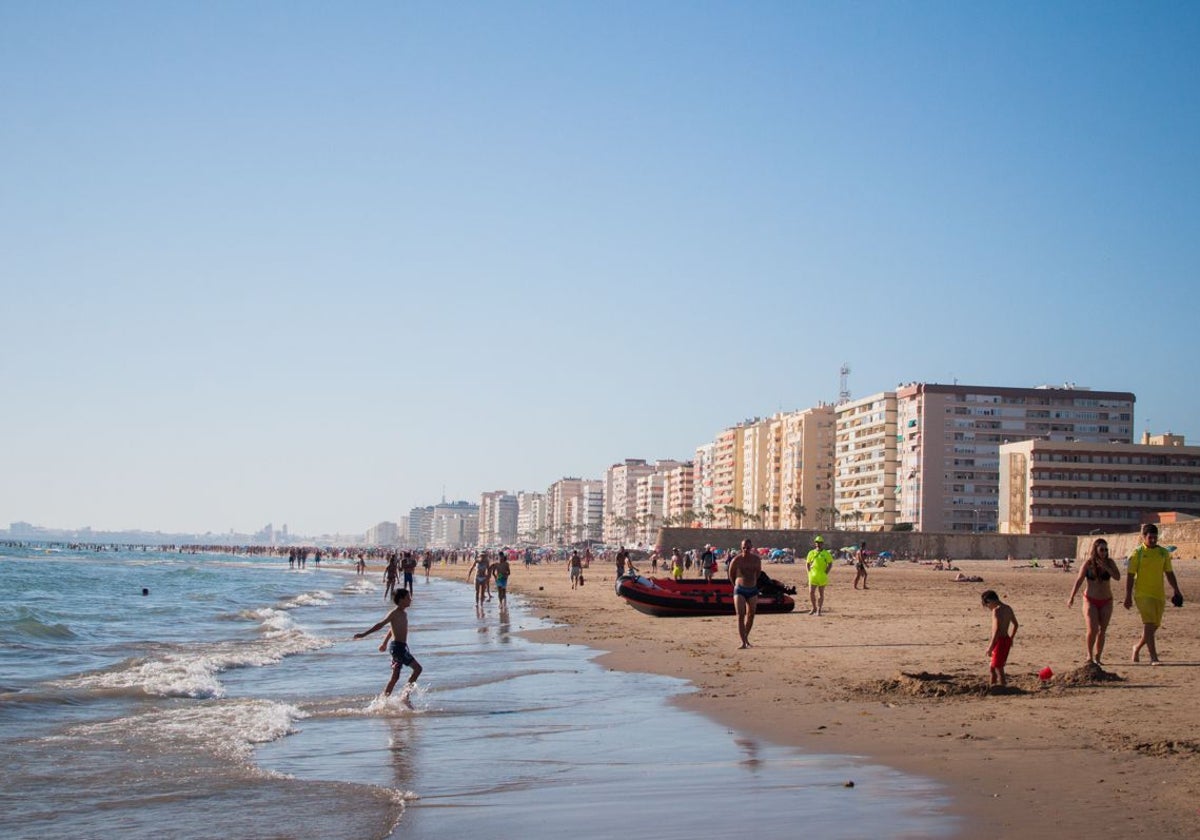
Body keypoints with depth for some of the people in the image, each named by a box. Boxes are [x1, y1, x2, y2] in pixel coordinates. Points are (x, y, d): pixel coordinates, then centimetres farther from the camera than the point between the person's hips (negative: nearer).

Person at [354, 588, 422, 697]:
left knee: (395, 677, 11)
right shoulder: (394, 614, -12)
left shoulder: (404, 614, 15)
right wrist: (364, 634, -19)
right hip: (398, 647, -9)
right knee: (417, 668, -10)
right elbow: (380, 625, -16)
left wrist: (385, 643, 34)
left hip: (403, 647, 9)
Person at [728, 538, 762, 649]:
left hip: (752, 590, 4)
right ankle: (743, 642, -13)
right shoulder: (736, 560, -11)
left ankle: (746, 637, 30)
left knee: (750, 616, 10)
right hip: (740, 590, -3)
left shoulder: (757, 559, -1)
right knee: (740, 616, -12)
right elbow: (731, 575, 5)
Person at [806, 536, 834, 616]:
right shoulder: (811, 553, 8)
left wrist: (826, 573, -7)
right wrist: (809, 572, 3)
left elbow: (830, 564, 2)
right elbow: (807, 563, 15)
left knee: (821, 593, 3)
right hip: (813, 576, 2)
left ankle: (819, 610, 9)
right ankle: (814, 608, 15)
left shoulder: (826, 554, 1)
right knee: (811, 592, -2)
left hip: (822, 577, -2)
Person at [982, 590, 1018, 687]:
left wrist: (990, 646, -21)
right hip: (1007, 640, 9)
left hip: (1000, 641, -9)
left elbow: (997, 629, -24)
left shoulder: (996, 610, -17)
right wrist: (1010, 639, 32)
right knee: (992, 667, 20)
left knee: (998, 668, -4)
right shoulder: (1008, 608, 10)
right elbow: (1015, 625, 21)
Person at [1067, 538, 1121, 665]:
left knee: (1102, 631, 5)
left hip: (1106, 602, 2)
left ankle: (1097, 657, 17)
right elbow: (1079, 580, -3)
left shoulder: (1110, 562, -2)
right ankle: (1090, 656, 4)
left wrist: (1105, 567, -22)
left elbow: (1117, 577, -13)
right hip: (1091, 601, -2)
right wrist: (1072, 597, -6)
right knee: (1092, 629, -13)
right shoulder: (1088, 563, -7)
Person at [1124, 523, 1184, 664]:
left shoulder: (1163, 552, 8)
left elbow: (1169, 573, 16)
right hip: (1143, 594, -5)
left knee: (1155, 626, 10)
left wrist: (1177, 591, 11)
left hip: (1159, 594, 5)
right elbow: (1129, 575, -6)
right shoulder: (1137, 553, -5)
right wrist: (1128, 596, -10)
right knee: (1149, 624, -14)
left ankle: (1137, 647, 32)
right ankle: (1153, 658, -15)